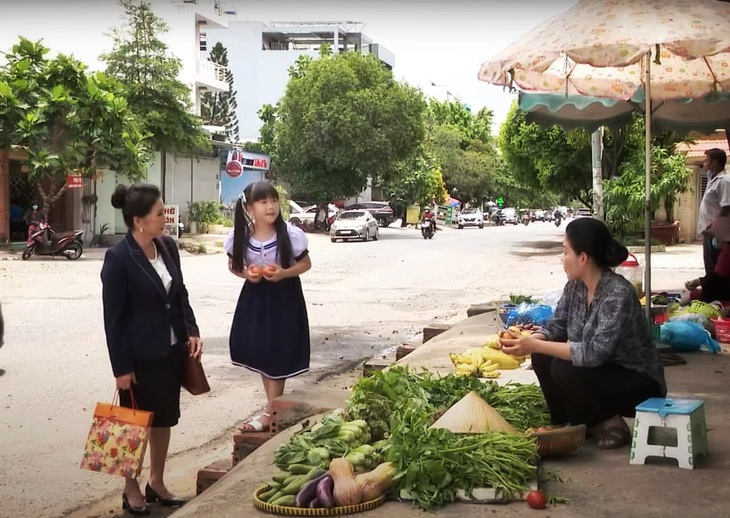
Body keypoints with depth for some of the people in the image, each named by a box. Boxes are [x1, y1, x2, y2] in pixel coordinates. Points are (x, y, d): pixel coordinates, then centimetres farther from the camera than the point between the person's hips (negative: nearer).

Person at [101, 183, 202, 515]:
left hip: (171, 350, 6)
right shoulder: (118, 258, -19)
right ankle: (131, 490, 26)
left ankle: (156, 483, 34)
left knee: (164, 418, 17)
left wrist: (191, 331, 0)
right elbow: (113, 317, -15)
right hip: (139, 356, -6)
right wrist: (121, 367, -14)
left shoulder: (167, 246, 0)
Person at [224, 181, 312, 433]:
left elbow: (305, 263, -5)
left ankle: (269, 414, 10)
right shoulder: (240, 237, -11)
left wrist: (284, 273, -22)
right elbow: (233, 265, 5)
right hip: (255, 296, 3)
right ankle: (275, 406, 28)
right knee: (260, 353, 11)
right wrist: (246, 273, -15)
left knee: (277, 355, 1)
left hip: (284, 297, -3)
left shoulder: (291, 234, -18)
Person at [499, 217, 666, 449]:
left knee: (565, 370, -27)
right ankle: (571, 423, 6)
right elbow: (556, 326, 3)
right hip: (602, 370, 8)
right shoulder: (575, 286, -5)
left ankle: (611, 425, -5)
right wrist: (529, 340, -19)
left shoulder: (618, 294, -29)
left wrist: (535, 345, -34)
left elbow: (594, 352, -35)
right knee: (543, 358, -11)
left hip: (639, 382, -8)